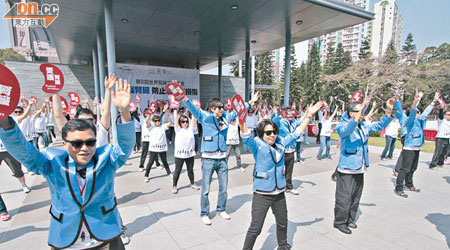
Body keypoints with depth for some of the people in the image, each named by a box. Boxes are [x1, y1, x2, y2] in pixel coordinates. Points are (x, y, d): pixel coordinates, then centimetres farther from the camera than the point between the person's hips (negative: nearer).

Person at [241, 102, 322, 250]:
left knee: (282, 224, 26)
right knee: (255, 229, -3)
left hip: (279, 193, 6)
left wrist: (309, 115, 13)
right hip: (262, 194, -6)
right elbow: (246, 139, -32)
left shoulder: (281, 143, 4)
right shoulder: (257, 145, -13)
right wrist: (242, 121, -52)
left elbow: (295, 134, 13)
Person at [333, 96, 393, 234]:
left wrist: (388, 112, 1)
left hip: (360, 170, 8)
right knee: (344, 197, 0)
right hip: (347, 170, -8)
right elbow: (346, 131, -37)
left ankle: (349, 219, 34)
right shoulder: (342, 126, -14)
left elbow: (379, 125, 17)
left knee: (356, 197, 18)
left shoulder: (363, 126, 10)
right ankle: (340, 222, 16)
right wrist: (358, 116, -47)